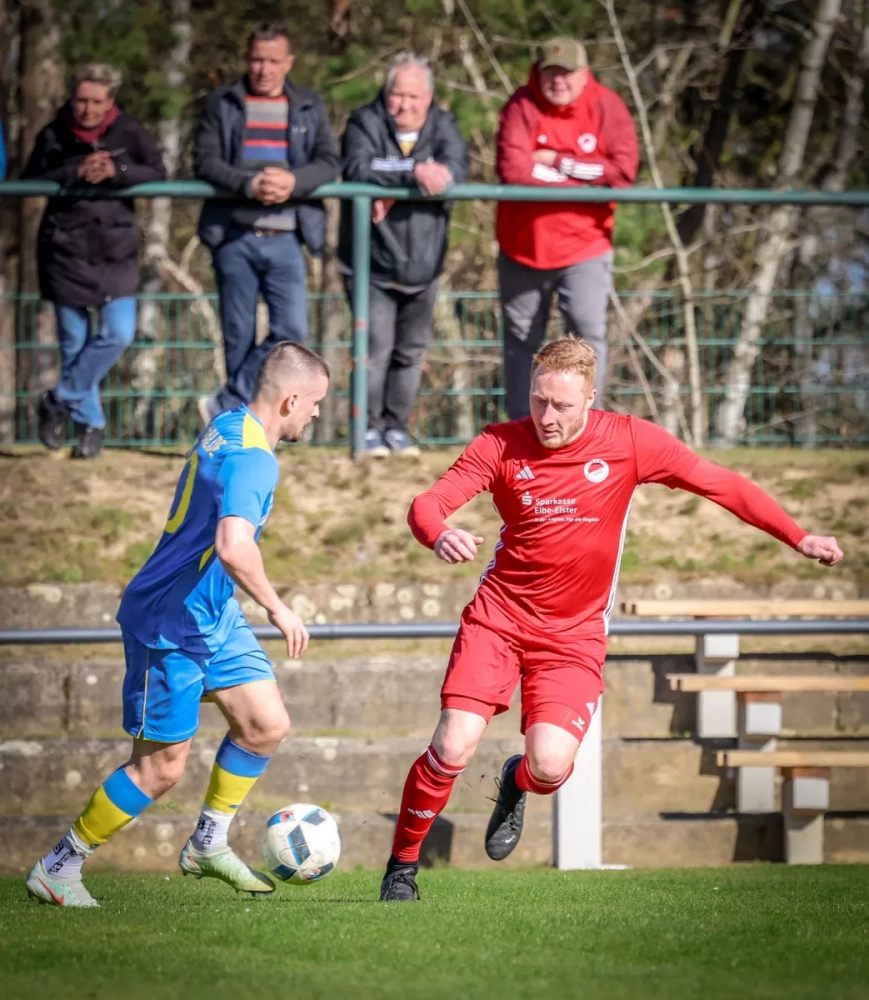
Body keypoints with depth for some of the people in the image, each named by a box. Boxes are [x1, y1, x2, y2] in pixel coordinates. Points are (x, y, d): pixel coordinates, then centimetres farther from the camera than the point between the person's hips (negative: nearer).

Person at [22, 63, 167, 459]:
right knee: (74, 340, 4)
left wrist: (118, 171, -24)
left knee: (118, 334, -10)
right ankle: (90, 422, 20)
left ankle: (58, 402, 6)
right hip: (65, 250, 0)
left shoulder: (128, 132, -5)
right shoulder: (53, 135, -5)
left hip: (115, 250, 1)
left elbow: (158, 173, -8)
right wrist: (75, 173, -20)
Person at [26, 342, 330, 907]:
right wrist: (277, 608, -26)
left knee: (267, 725, 7)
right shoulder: (253, 459, -25)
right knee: (161, 769, -4)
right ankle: (58, 870, 7)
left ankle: (208, 845, 20)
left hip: (214, 617, 10)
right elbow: (234, 548, -39)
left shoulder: (229, 427, 6)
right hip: (170, 625, -10)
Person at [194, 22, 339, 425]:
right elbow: (204, 160, -2)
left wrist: (295, 181, -18)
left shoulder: (309, 107, 11)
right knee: (239, 336, 2)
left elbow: (328, 163, 3)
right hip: (235, 238, -1)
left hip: (284, 240, 1)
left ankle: (226, 407, -5)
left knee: (292, 329, -14)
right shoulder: (223, 103, 7)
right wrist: (248, 184, -19)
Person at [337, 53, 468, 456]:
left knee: (411, 351, 9)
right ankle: (370, 428, -1)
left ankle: (397, 427, 20)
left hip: (422, 267, 3)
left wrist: (394, 190, -26)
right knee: (376, 347, -11)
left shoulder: (443, 127, 3)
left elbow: (455, 169, -17)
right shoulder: (364, 124, -5)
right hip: (372, 266, -3)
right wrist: (413, 173, -34)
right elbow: (358, 169, -23)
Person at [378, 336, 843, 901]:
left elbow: (720, 484, 1)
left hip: (574, 635, 0)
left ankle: (517, 785, 22)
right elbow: (426, 505, -15)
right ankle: (402, 864, 8)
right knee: (452, 749, -15)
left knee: (550, 767, -18)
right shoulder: (501, 445, -8)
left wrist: (799, 539, -2)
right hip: (500, 616, 0)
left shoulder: (629, 441, -8)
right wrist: (439, 536, -40)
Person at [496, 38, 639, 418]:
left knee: (589, 330, -16)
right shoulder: (522, 106, -8)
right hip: (523, 246, 1)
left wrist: (558, 162, -16)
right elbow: (512, 169, -22)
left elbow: (623, 171, -16)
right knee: (521, 340, 9)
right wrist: (586, 177, -16)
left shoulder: (607, 108, -5)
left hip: (584, 247, -1)